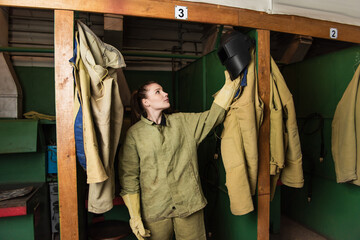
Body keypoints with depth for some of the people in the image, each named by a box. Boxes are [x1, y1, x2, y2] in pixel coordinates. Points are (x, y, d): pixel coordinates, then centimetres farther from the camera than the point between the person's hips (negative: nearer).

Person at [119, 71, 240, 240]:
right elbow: (128, 177, -4)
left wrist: (230, 85, -1)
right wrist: (135, 216, -5)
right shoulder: (133, 134, -4)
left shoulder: (183, 122, 6)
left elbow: (213, 115, 3)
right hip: (153, 210, -2)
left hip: (189, 204, 3)